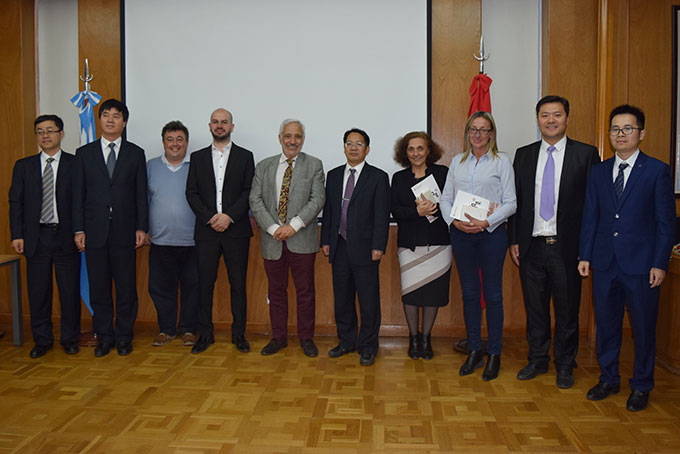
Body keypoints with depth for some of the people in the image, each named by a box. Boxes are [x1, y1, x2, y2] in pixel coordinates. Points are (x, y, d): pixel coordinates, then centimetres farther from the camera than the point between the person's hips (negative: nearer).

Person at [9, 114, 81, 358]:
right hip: (35, 237, 2)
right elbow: (15, 202, 8)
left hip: (66, 237, -2)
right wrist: (17, 235, -1)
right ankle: (42, 340, 22)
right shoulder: (23, 166, 10)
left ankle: (69, 339, 19)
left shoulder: (76, 164, 1)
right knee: (38, 292, 9)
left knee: (70, 291, 4)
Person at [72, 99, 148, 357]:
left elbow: (141, 194, 5)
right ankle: (104, 337, 20)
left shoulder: (135, 153, 7)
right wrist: (78, 229, -1)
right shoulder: (84, 153, 9)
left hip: (124, 231, -1)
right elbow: (78, 194, 6)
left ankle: (124, 337, 16)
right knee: (99, 287, 7)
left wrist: (141, 227, -2)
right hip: (95, 231, 1)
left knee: (126, 287, 3)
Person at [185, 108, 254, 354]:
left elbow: (249, 192, -1)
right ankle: (205, 334, 16)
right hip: (206, 230, 1)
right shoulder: (197, 157, 11)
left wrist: (229, 216, -13)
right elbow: (191, 193, 5)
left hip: (236, 230, -1)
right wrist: (210, 218, -9)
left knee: (238, 283, 3)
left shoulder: (245, 156, 7)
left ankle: (239, 334, 13)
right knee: (205, 283, 3)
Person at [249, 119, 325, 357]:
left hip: (302, 240, -2)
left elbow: (317, 200, -6)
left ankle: (306, 338, 18)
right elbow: (255, 201, 2)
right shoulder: (264, 166, 10)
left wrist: (293, 225, -16)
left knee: (305, 291, 4)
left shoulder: (314, 165, 4)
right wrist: (273, 228, -11)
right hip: (272, 239, 2)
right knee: (276, 290, 11)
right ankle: (278, 337, 24)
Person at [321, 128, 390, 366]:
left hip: (364, 248, -4)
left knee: (368, 301, 2)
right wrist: (325, 240, 8)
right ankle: (346, 340, 28)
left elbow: (382, 215, -6)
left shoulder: (378, 177, -1)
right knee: (342, 299, 12)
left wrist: (378, 246, -12)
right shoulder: (333, 175, 12)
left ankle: (367, 346, 16)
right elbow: (328, 210, 14)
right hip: (339, 247, 4)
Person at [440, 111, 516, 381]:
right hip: (461, 234, 3)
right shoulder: (457, 162, 12)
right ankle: (474, 351, 20)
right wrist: (454, 221, -8)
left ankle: (494, 354, 14)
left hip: (491, 233, -3)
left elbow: (510, 203, -3)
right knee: (469, 293, 9)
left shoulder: (501, 162, 1)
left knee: (492, 295, 2)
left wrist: (486, 222, -16)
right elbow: (446, 199, 10)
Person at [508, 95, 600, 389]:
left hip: (567, 246, -2)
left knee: (567, 310, 8)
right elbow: (516, 200, 10)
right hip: (531, 246, 3)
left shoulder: (586, 154, -1)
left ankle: (565, 366, 25)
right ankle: (538, 360, 29)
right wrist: (514, 240, 5)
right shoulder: (524, 155, 9)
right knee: (535, 308, 13)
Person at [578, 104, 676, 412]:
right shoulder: (598, 172, 9)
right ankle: (608, 379, 29)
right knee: (606, 324, 12)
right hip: (605, 262, 4)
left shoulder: (657, 171, -2)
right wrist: (585, 255, 6)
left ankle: (641, 386, 24)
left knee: (643, 327, 7)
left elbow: (666, 221, -3)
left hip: (641, 263, -3)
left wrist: (660, 263, -9)